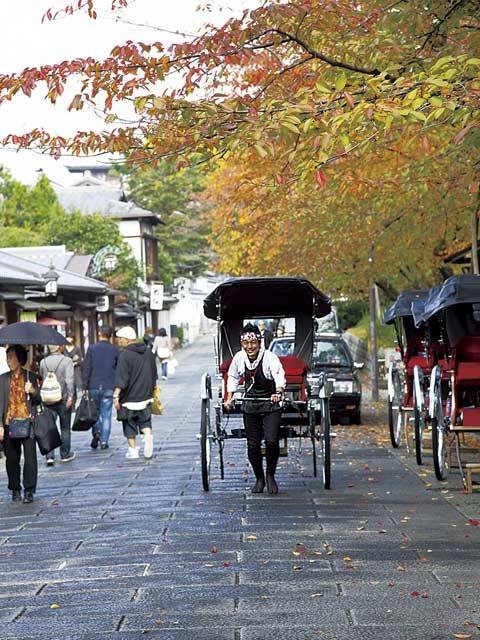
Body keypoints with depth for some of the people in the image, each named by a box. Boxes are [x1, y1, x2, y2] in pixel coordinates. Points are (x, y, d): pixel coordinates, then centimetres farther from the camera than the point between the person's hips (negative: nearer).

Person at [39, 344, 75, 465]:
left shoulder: (43, 362, 3)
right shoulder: (67, 361, -8)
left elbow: (41, 379, 10)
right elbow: (69, 379, -18)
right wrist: (70, 396, -20)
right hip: (63, 399, -2)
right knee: (65, 428, 12)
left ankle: (50, 456, -8)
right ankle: (65, 454, 21)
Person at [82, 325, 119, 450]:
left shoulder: (92, 348, -3)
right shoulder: (115, 350, 0)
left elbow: (87, 368, -4)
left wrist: (84, 387, 0)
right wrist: (117, 387, 15)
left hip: (94, 387, 0)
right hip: (109, 387, 0)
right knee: (106, 414, 5)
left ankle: (96, 432, -4)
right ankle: (104, 441, 2)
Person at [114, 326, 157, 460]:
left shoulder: (125, 355, -14)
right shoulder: (148, 352, 8)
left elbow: (121, 378, -21)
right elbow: (154, 375, 17)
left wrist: (116, 395, -22)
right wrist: (152, 390, 28)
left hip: (129, 397, -5)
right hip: (146, 396, 5)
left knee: (129, 424, 7)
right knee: (145, 420, 16)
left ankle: (133, 450, 10)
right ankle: (148, 435, -12)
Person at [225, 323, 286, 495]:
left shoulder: (269, 357, -18)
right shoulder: (239, 357, -4)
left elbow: (279, 375, -35)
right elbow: (232, 377, 14)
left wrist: (279, 392, -53)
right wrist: (229, 397, 6)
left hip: (270, 404, -3)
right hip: (250, 406, 3)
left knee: (271, 442, -15)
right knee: (253, 445, 3)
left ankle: (270, 476, 7)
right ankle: (259, 479, 21)